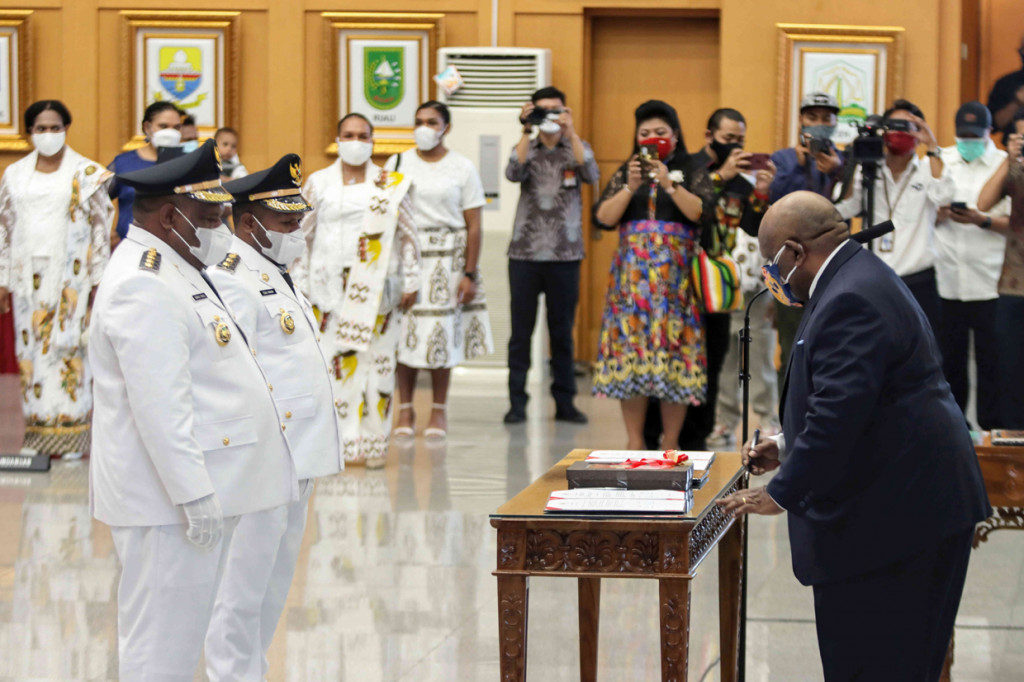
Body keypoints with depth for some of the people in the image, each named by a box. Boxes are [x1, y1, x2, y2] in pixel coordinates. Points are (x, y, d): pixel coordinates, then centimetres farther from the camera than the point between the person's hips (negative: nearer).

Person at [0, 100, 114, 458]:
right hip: (29, 275, 3)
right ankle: (38, 433, 7)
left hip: (70, 276, -3)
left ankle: (72, 433, -2)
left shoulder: (87, 174, 1)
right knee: (31, 348, 1)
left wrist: (97, 279, -6)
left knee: (68, 347, -7)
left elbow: (101, 228, 0)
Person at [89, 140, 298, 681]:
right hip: (170, 501, -11)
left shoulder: (175, 271, 16)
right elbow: (159, 407, -24)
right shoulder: (142, 286, -18)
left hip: (192, 494, 11)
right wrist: (195, 496, -25)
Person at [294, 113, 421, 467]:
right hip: (330, 287, 1)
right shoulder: (318, 184, 8)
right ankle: (337, 444, 2)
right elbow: (302, 236, 10)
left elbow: (408, 236, 7)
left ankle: (373, 444, 5)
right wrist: (299, 285, 6)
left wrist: (410, 282, 3)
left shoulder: (392, 185, 6)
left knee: (378, 363, -2)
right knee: (332, 363, -3)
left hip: (376, 289, -1)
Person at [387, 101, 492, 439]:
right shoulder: (398, 164, 7)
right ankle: (405, 410, 9)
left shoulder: (462, 167, 2)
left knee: (443, 333, 1)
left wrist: (470, 274, -6)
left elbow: (473, 226, 0)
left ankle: (439, 411, 11)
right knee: (405, 331, -1)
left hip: (447, 258, -1)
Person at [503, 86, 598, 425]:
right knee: (521, 330, 1)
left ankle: (564, 402, 12)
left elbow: (591, 175, -13)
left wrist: (570, 132, -20)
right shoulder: (525, 148, 8)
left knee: (562, 331, 6)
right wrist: (527, 130, -19)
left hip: (565, 254, 0)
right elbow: (514, 173, -13)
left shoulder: (576, 149, 8)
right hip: (525, 252, 0)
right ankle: (517, 402, 5)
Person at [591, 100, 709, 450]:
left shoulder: (693, 173, 8)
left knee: (674, 352, -6)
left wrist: (668, 184, -17)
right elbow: (603, 218, 2)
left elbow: (701, 213, -8)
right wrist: (629, 187, -11)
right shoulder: (625, 173, 14)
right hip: (631, 275, 2)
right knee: (629, 346, -4)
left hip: (675, 277, -2)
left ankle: (671, 444, 0)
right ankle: (634, 443, 1)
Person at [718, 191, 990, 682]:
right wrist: (787, 447, 16)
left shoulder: (851, 300, -19)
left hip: (895, 510, -11)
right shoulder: (862, 280, 18)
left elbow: (841, 410, -25)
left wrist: (782, 493, -17)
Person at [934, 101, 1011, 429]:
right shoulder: (937, 162, 13)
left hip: (989, 282, -3)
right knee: (949, 355, 8)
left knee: (991, 356, -2)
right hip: (946, 278, 3)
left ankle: (992, 428, 5)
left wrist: (982, 220, -16)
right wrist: (940, 214, -8)